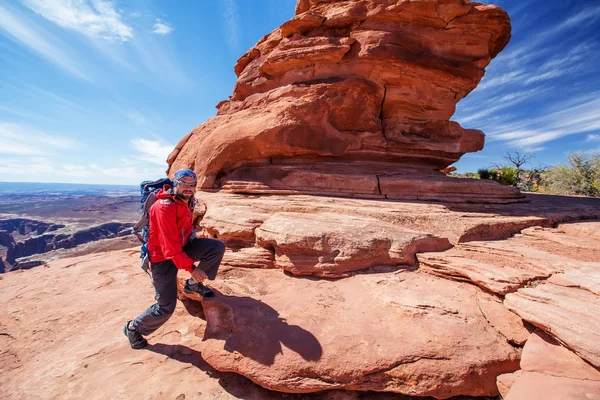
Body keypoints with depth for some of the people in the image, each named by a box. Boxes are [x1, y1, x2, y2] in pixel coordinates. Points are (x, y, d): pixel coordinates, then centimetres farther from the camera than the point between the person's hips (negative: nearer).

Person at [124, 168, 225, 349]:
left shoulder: (187, 201, -3)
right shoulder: (164, 207, -28)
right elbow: (170, 246, -30)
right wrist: (191, 268, -29)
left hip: (183, 246, 7)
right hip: (163, 257, -7)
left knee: (217, 247, -10)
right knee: (166, 308, -6)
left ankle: (193, 285, 10)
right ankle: (133, 327, 27)